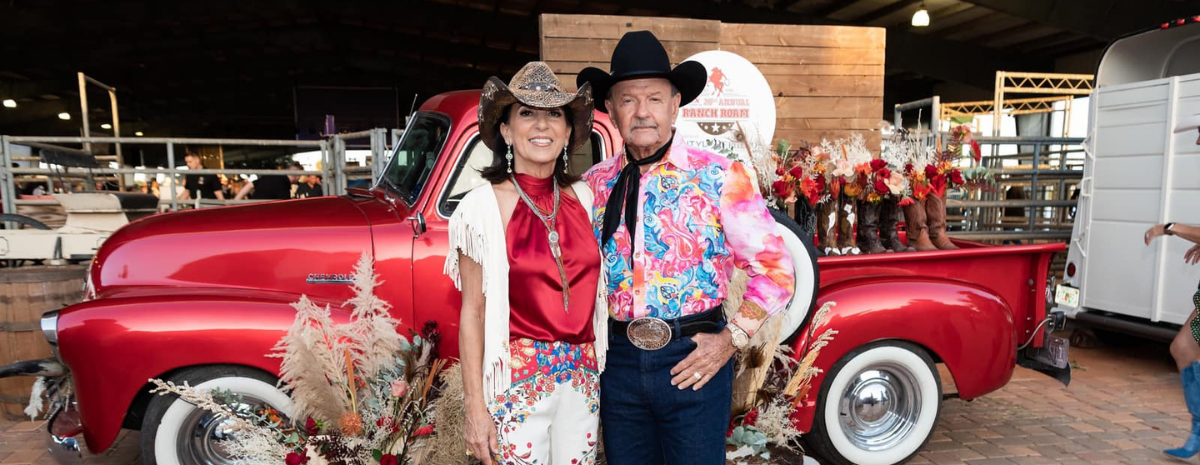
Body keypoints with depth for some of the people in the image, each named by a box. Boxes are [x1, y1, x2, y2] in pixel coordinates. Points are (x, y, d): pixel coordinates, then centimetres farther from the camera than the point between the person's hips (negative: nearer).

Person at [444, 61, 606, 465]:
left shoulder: (583, 198, 2)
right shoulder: (484, 205, -10)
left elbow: (592, 288, 10)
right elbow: (473, 313, -7)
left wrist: (599, 369, 6)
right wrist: (475, 408, -8)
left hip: (583, 377, 4)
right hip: (518, 380, -4)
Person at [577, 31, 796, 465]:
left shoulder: (719, 177, -7)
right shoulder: (595, 184, 3)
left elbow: (775, 268, -5)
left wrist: (732, 339, -11)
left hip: (693, 361, -3)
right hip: (618, 359, 3)